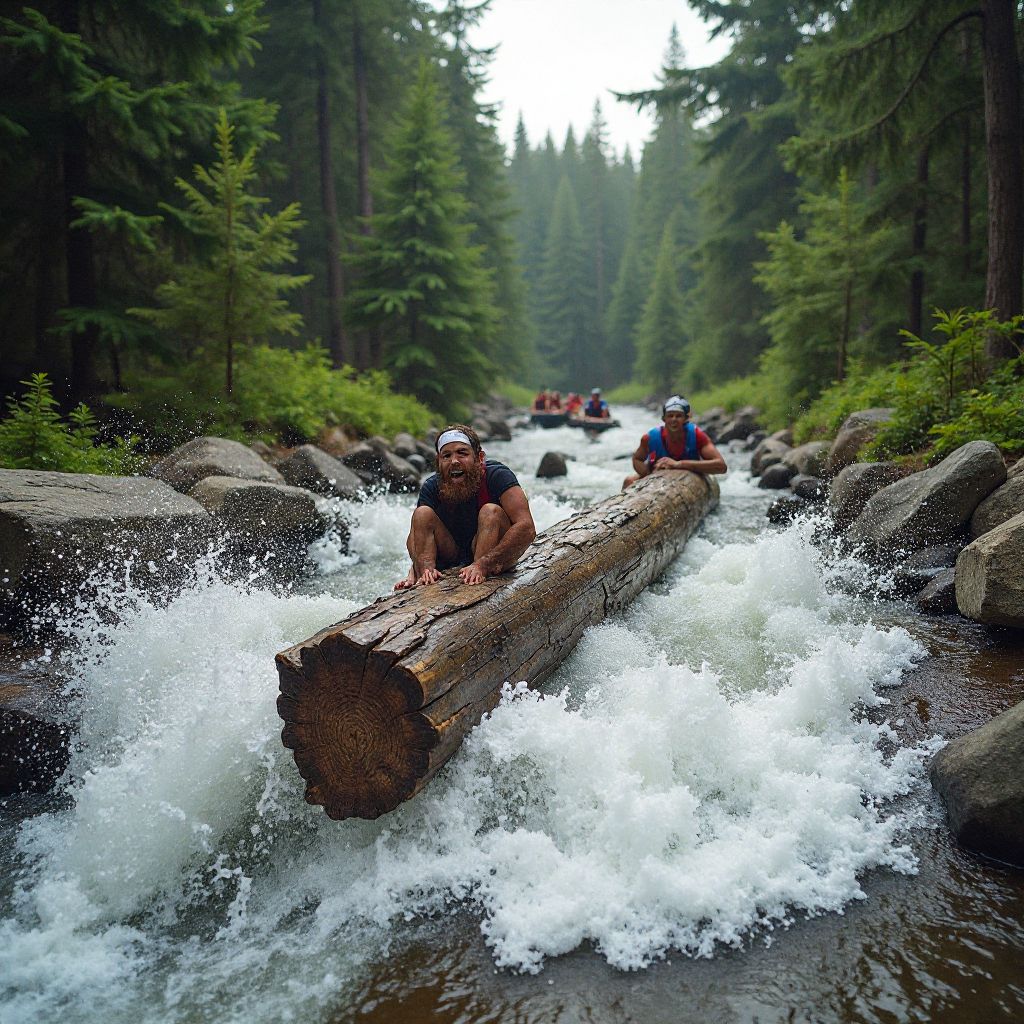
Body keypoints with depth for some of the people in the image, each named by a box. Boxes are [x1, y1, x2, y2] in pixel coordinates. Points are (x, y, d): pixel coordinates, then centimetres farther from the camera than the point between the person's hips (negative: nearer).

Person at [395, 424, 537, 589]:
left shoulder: (497, 475, -21)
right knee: (422, 513, -17)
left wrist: (482, 565, -41)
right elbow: (415, 537, -15)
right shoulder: (431, 487, -9)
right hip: (449, 559, 3)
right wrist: (426, 567, -39)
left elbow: (527, 529, -33)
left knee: (492, 512, -28)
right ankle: (423, 584, -28)